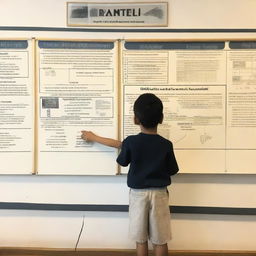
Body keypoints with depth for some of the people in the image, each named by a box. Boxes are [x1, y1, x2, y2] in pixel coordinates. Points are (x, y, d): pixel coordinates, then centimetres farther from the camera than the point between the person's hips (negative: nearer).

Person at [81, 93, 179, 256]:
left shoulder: (130, 142, -15)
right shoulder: (166, 145, -12)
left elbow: (123, 161, 2)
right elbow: (172, 171, 1)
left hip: (138, 193, 0)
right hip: (159, 194, 0)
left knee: (141, 238, 13)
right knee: (160, 240, 11)